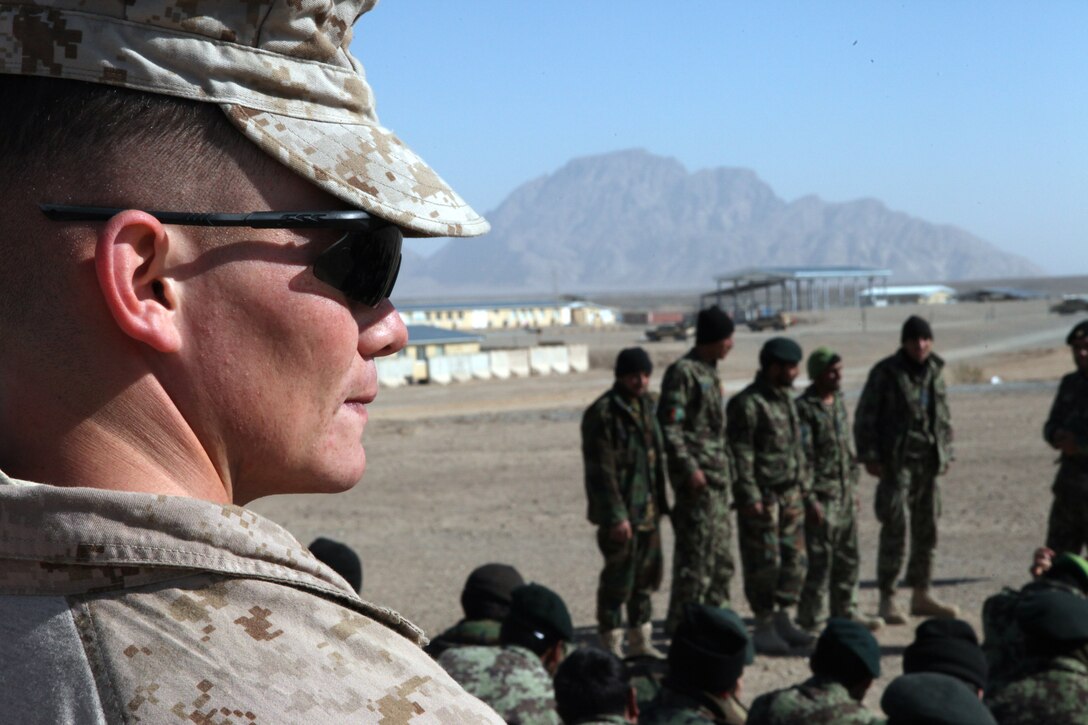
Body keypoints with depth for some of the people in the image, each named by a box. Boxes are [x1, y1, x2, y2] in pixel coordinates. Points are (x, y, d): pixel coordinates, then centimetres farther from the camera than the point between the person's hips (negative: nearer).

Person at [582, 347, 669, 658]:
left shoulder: (647, 406, 12)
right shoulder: (603, 413, -14)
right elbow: (601, 471, -17)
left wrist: (660, 502, 18)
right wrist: (616, 516, -20)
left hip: (648, 511, 8)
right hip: (621, 515, -8)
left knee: (646, 577, 15)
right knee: (617, 580, -3)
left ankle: (641, 641, 26)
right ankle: (612, 647, 7)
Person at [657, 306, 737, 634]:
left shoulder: (710, 374, 16)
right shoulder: (683, 372, -13)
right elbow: (669, 426, -18)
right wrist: (689, 469, -22)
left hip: (718, 475, 9)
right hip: (697, 479, -9)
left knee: (721, 558, 14)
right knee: (695, 557, -7)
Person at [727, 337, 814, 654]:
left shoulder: (786, 400, 16)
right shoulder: (747, 403, -11)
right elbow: (741, 454, -16)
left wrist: (808, 495, 20)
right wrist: (750, 497, -22)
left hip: (791, 494, 8)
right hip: (762, 497, -8)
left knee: (794, 560, 10)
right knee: (764, 563, -4)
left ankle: (782, 620, 20)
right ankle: (764, 626, 5)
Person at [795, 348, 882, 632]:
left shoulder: (839, 402, 13)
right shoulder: (803, 408, -13)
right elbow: (802, 457, -16)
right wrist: (809, 498, -19)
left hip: (845, 494, 8)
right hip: (821, 494, -8)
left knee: (848, 556, 14)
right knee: (820, 559, -6)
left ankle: (846, 611, 26)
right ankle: (812, 620, 1)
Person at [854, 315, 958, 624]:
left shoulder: (935, 372, 12)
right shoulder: (886, 372, -6)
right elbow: (865, 416, -6)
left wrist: (945, 453, 13)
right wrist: (870, 455, -11)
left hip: (929, 460, 6)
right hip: (896, 461, -6)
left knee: (927, 528, 11)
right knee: (895, 529, -9)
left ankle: (922, 595, 22)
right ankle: (887, 599, -2)